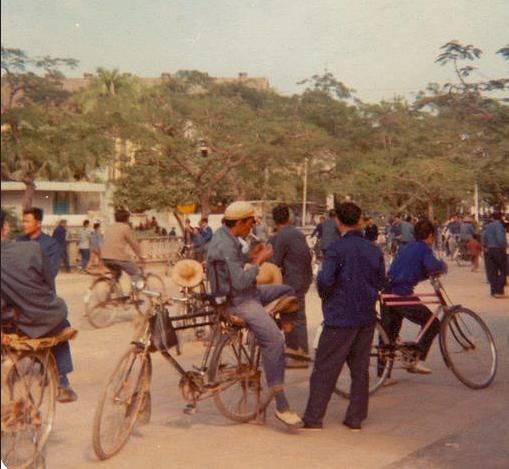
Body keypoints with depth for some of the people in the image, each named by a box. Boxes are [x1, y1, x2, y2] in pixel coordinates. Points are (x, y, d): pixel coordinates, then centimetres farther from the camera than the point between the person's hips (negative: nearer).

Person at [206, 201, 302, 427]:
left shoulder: (225, 236, 9)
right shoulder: (224, 245, -23)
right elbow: (240, 282, -27)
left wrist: (251, 256, 8)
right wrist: (259, 261, -16)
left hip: (247, 292, 11)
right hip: (237, 301, -11)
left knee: (288, 291, 17)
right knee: (274, 340, -23)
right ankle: (281, 406, -20)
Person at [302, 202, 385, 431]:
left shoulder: (337, 248, -13)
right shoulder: (374, 250, 5)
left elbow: (325, 280, -20)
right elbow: (381, 281, 11)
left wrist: (325, 295, 0)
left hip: (340, 318, -5)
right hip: (367, 317, 5)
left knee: (324, 369, 2)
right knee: (360, 369, 12)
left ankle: (313, 418, 5)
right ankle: (355, 418, 17)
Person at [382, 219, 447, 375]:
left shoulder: (405, 248, 24)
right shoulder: (424, 248, 0)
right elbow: (432, 265, -19)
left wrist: (429, 273, 27)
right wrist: (443, 266, 1)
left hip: (387, 294, 8)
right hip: (402, 295, -8)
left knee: (387, 335, 13)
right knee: (432, 324, 7)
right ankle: (417, 361, -1)